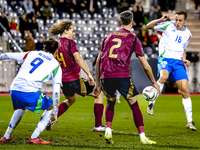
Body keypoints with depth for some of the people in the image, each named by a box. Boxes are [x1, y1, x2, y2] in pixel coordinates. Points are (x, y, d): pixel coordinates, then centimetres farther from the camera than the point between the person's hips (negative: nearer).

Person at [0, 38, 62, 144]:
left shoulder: (32, 54, 22)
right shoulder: (56, 66, 12)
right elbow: (56, 92, 8)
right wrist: (55, 113, 13)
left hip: (14, 90, 5)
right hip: (30, 92, -5)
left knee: (22, 108, 37)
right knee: (51, 106, 18)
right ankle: (34, 137, 8)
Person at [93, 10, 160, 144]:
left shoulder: (109, 37, 19)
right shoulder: (133, 39, 8)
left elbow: (98, 61, 20)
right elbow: (146, 66, 9)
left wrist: (98, 84, 25)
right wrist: (154, 83, 21)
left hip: (105, 77, 4)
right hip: (122, 76, -3)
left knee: (110, 103, 26)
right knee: (134, 105, 9)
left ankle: (108, 131, 9)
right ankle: (142, 137, 3)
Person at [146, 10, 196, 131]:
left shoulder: (187, 34, 14)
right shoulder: (168, 26, 2)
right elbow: (148, 26, 2)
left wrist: (184, 60, 10)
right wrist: (160, 20, -14)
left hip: (178, 62, 4)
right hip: (165, 58, -4)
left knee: (185, 91, -5)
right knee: (164, 76, -38)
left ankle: (190, 122, 3)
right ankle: (152, 103, -20)